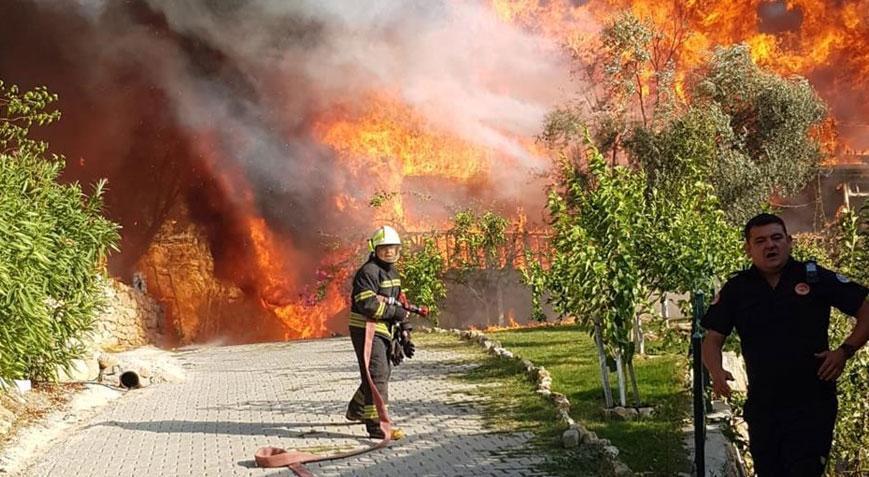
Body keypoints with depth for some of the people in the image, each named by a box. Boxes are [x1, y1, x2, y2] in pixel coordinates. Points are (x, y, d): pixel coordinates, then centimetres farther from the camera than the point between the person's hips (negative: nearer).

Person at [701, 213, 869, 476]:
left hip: (812, 404, -3)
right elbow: (713, 339, 4)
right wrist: (716, 372, -16)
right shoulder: (736, 289, 4)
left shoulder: (816, 277, -2)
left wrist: (845, 351, -13)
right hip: (761, 406, 3)